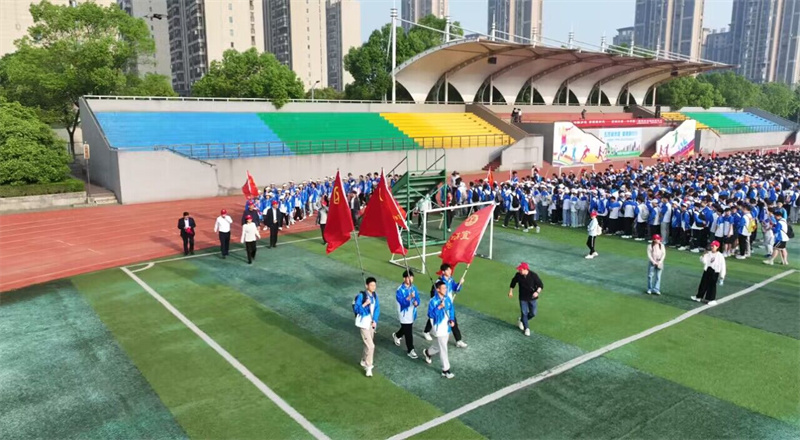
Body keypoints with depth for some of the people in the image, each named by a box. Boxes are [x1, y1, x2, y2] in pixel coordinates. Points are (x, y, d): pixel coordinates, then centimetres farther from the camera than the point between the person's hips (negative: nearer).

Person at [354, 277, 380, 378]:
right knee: (371, 346, -10)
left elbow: (377, 308, 6)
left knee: (368, 344, 20)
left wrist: (375, 321, -5)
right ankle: (368, 367, 4)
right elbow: (355, 309, -19)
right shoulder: (361, 296, -19)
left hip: (371, 322, 7)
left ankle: (364, 361, 41)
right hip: (364, 323, -7)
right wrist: (365, 304, -31)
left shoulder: (375, 295, 1)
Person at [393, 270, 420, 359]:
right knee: (408, 333, -1)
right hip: (405, 314, -7)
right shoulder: (400, 290, -20)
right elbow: (403, 303, -28)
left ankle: (396, 335, 55)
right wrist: (409, 297, -43)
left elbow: (417, 298, 1)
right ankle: (410, 350, 11)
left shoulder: (413, 287, -1)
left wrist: (416, 302, -22)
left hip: (412, 313, 7)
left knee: (406, 328, 26)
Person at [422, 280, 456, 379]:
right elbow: (430, 315, -24)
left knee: (440, 344, 24)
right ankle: (445, 370, 9)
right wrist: (439, 307, -34)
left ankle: (428, 352, 52)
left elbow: (451, 309, 10)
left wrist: (452, 320, -4)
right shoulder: (433, 301, -21)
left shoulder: (447, 298, -2)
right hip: (439, 328, -7)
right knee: (443, 349, -1)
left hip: (447, 326, 7)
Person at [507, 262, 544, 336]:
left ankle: (522, 321, 37)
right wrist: (510, 291, 11)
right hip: (523, 298, 1)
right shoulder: (518, 275, -14)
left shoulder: (533, 275, -22)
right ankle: (526, 328, 23)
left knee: (533, 313, 9)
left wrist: (537, 292, -33)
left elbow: (541, 285, -15)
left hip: (532, 298, -1)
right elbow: (513, 282, 7)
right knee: (524, 313, 3)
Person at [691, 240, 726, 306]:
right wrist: (704, 256, -23)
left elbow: (722, 266, -4)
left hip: (714, 272, -4)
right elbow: (704, 261, -5)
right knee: (703, 284, 11)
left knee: (712, 285, 1)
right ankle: (699, 297, 21)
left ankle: (712, 300, 10)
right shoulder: (708, 254, 2)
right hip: (707, 271, 4)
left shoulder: (720, 256, -7)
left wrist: (722, 276, -4)